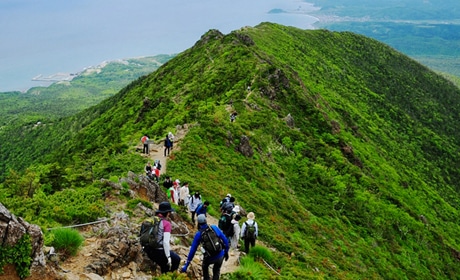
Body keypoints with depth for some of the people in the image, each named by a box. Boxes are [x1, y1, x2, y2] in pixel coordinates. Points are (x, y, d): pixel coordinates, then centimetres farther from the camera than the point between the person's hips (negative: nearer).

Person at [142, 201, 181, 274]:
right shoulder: (166, 223, -12)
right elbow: (165, 242, -19)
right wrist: (168, 257, -13)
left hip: (149, 251, 7)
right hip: (159, 251, -6)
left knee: (165, 265, 31)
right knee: (176, 259, 20)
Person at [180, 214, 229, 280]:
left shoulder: (198, 234, -5)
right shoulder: (214, 227, -3)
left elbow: (193, 250, -2)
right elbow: (225, 239, 0)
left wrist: (186, 265, 4)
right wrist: (226, 252, 14)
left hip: (210, 258, -1)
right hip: (220, 255, 1)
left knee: (205, 267, 33)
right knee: (216, 271, 28)